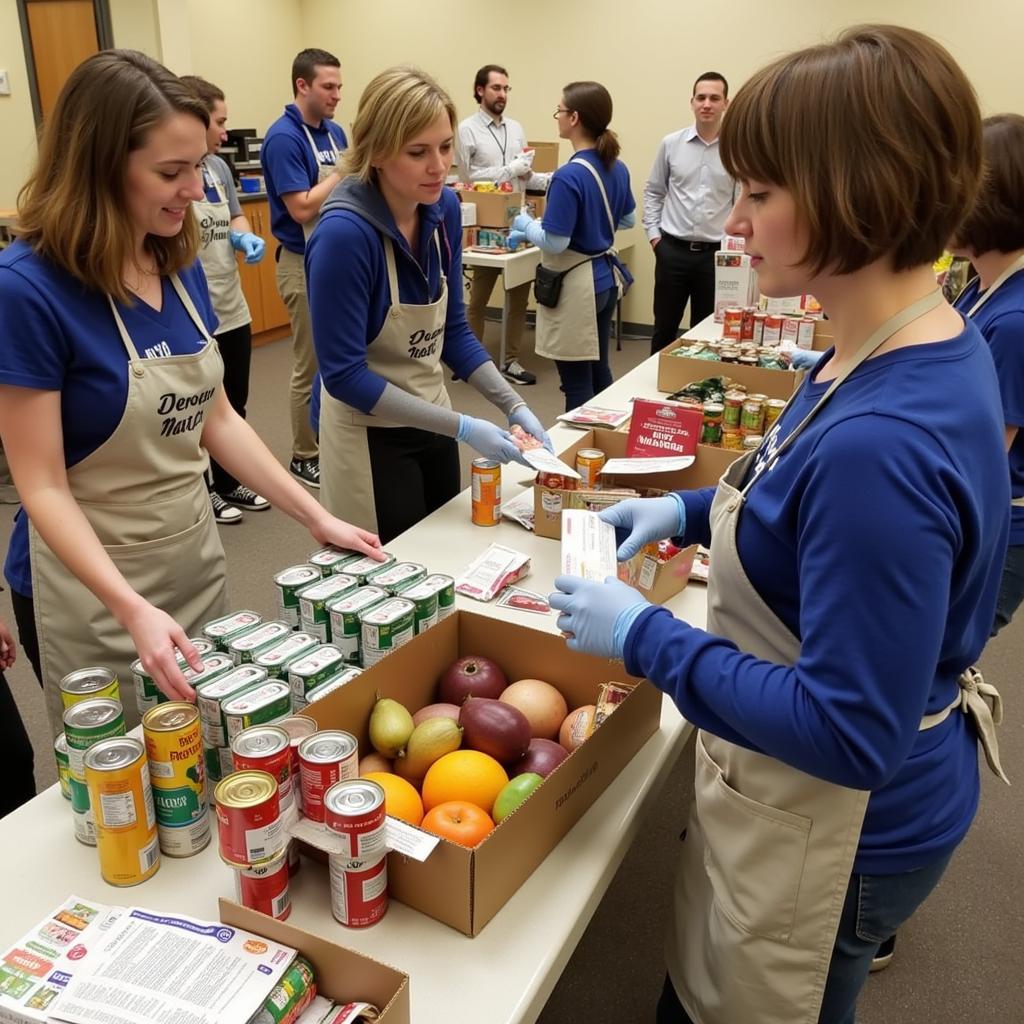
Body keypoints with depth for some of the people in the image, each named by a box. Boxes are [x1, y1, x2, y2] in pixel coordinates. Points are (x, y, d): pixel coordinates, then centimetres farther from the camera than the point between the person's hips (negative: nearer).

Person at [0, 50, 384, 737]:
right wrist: (134, 610, -33)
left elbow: (217, 419, 6)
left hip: (196, 554, 6)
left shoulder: (182, 265, -2)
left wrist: (317, 517, -1)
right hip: (91, 584, -6)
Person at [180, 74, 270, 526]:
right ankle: (203, 492, 25)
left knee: (233, 405, 18)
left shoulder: (218, 166, 6)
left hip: (232, 311, 7)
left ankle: (230, 483, 34)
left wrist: (245, 237, -2)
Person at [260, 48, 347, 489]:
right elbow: (302, 208, -22)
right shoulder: (282, 137, -16)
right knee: (310, 366, 1)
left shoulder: (335, 132, 9)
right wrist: (344, 171, -16)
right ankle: (305, 457, 14)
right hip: (305, 264, -8)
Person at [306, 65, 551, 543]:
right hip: (371, 435, -6)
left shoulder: (444, 208, -6)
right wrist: (462, 428, -25)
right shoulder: (344, 233, -26)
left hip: (431, 419, 7)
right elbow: (344, 374, -24)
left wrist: (514, 405, -9)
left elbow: (452, 329, 2)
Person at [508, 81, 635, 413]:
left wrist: (526, 226, -3)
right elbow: (628, 220, 18)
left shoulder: (569, 176, -21)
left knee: (576, 380, 1)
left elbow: (555, 243, -21)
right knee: (598, 368, 21)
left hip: (575, 286, -9)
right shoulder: (618, 168, 4)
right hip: (605, 277, 9)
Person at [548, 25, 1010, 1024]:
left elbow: (848, 733, -31)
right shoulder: (917, 344, -4)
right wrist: (692, 510, 1)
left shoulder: (884, 441, -36)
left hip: (835, 826, -9)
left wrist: (642, 636, -24)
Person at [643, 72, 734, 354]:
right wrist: (653, 233, 3)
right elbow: (653, 191, 10)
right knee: (664, 327, 11)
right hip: (672, 250, 1)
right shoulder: (671, 143, 2)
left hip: (716, 253, -1)